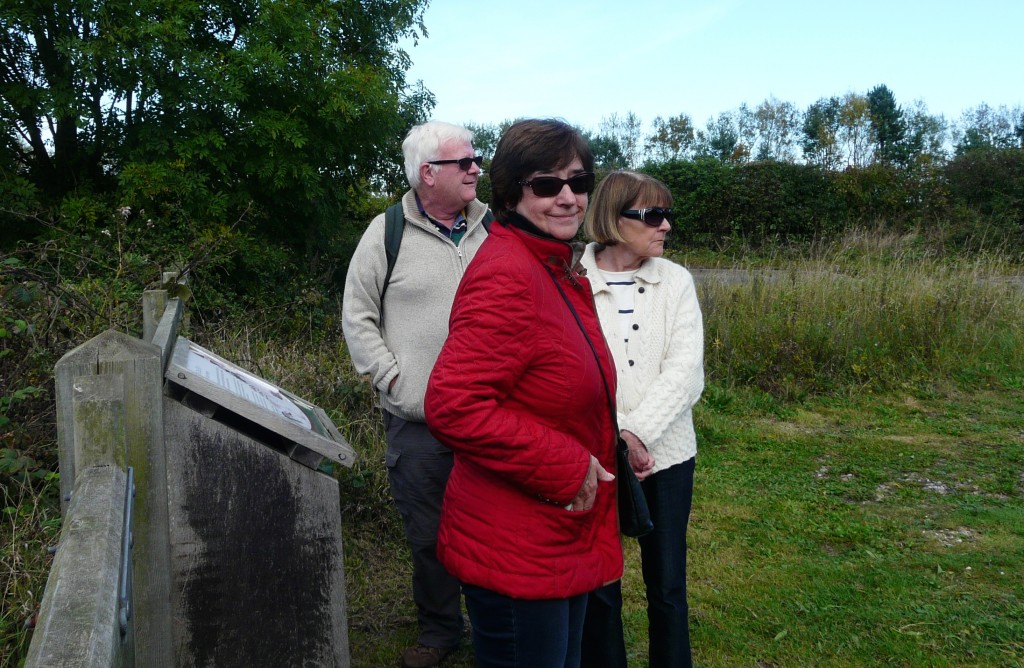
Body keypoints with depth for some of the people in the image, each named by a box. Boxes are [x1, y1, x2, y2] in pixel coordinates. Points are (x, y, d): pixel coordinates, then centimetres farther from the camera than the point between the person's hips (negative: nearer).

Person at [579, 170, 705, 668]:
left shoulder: (676, 280, 2)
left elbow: (685, 370, -8)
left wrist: (636, 433, -18)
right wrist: (614, 440, -17)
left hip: (666, 453, 2)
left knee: (668, 586, 13)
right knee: (599, 587, 10)